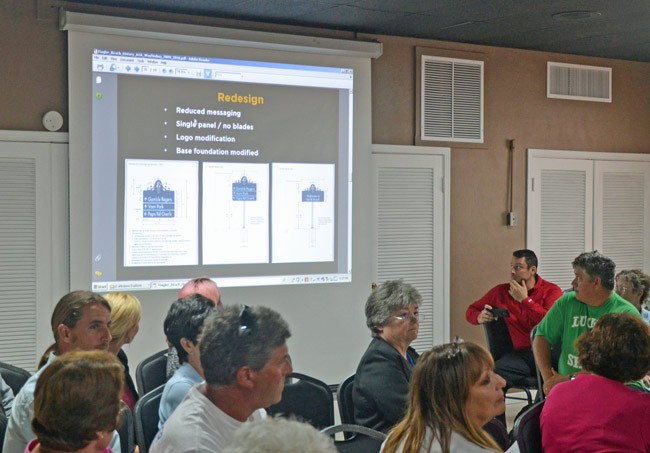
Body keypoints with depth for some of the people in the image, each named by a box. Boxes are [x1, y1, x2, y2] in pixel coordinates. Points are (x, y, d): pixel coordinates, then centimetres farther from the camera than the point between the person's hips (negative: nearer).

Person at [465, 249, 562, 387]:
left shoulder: (551, 290, 6)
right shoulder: (501, 291, 16)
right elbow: (471, 310, 26)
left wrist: (524, 299, -4)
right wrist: (480, 317, 1)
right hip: (522, 354, 2)